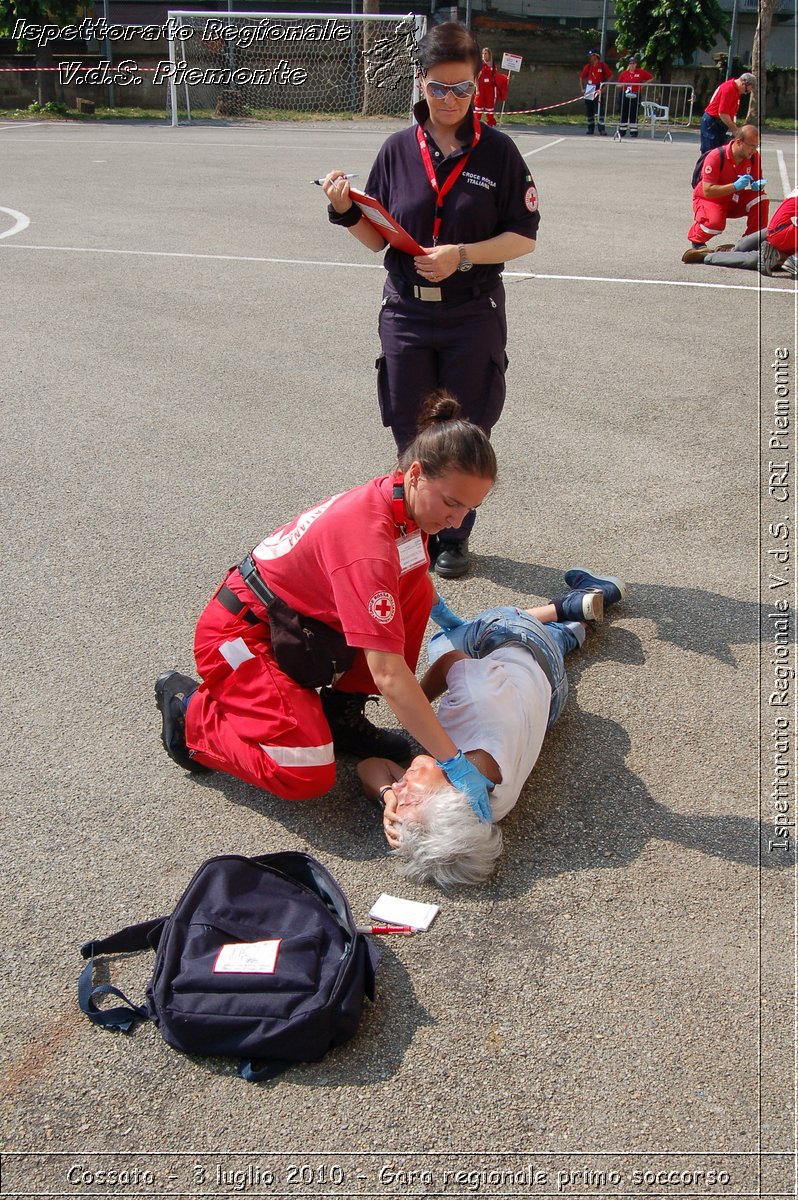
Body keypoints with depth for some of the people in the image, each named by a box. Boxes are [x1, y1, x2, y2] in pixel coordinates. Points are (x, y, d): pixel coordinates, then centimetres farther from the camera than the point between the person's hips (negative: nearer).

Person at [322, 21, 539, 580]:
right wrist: (347, 212, -12)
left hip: (473, 316, -2)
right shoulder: (399, 149, 2)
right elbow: (379, 238, 8)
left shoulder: (497, 151, -4)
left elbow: (524, 236, -4)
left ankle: (456, 536, 27)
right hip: (406, 313, 2)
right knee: (410, 432, 9)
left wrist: (462, 254, -18)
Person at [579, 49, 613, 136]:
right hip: (589, 90, 4)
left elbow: (610, 76, 1)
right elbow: (581, 77, 15)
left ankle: (602, 129, -10)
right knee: (589, 110, 7)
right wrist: (582, 89, 7)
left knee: (599, 109, -10)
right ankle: (590, 129, 16)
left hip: (599, 89, -4)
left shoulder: (603, 65, -3)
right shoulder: (588, 66, 7)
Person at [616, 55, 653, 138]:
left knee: (633, 114, -1)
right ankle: (622, 131, 11)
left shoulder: (641, 72, 1)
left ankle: (633, 131, 2)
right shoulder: (624, 73, 5)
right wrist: (622, 85, -13)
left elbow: (651, 77, 9)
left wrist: (643, 84, 0)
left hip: (635, 96, -1)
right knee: (624, 113, 4)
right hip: (625, 95, 1)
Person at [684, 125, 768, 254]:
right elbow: (707, 191, -29)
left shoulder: (754, 156, -10)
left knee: (760, 199, -21)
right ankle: (697, 240, -1)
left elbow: (757, 181, 2)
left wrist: (757, 185, -25)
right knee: (716, 222, -37)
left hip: (735, 201, 5)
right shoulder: (716, 157, -25)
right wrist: (735, 186, -37)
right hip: (709, 200, -5)